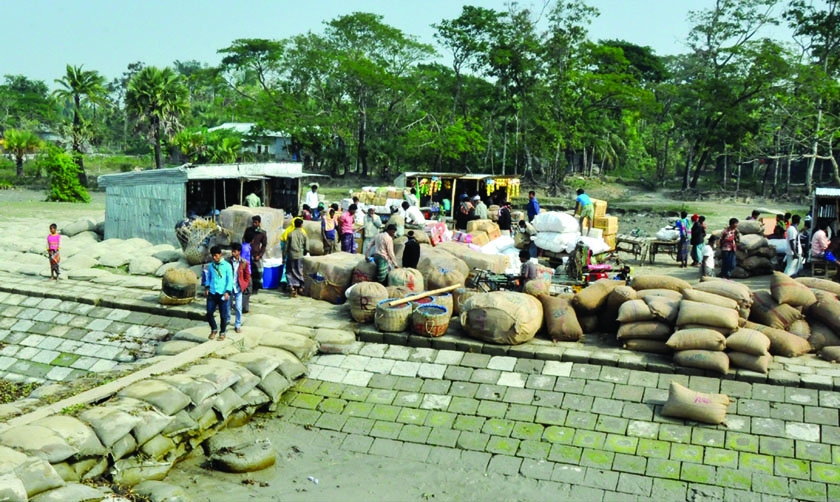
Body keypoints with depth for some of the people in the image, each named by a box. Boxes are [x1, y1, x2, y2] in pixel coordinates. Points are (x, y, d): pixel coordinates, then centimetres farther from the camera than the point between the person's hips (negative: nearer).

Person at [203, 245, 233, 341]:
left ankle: (223, 332, 21)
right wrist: (207, 287, 1)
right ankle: (214, 329, 25)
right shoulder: (210, 265, 7)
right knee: (209, 313, 3)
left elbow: (230, 280, -6)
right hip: (212, 293, 4)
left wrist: (227, 292, -15)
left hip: (222, 294, -4)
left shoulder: (227, 265, -6)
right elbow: (208, 277, 16)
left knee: (223, 315, 5)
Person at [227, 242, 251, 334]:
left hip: (239, 288, -2)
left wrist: (244, 286, -5)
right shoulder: (228, 261, -5)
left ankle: (238, 325, 9)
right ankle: (227, 320, 36)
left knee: (238, 307, -1)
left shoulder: (244, 263, -8)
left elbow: (247, 276, 1)